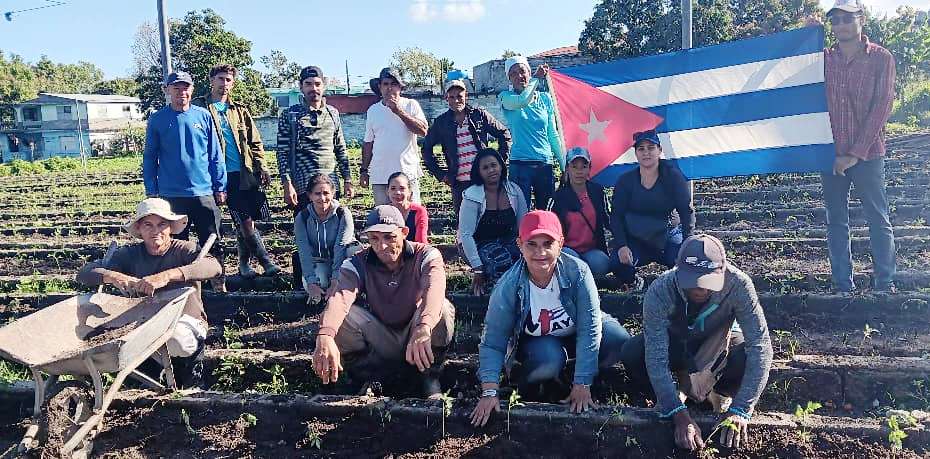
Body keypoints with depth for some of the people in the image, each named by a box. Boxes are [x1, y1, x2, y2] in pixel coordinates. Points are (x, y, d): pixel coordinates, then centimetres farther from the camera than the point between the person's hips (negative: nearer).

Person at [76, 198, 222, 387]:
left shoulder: (184, 250, -7)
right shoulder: (129, 254, 3)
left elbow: (213, 266, -29)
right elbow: (84, 273, -5)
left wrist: (167, 276, -41)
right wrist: (113, 276, -28)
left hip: (184, 320, -3)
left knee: (177, 340, -36)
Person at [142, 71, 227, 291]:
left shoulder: (203, 116, 3)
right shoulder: (157, 120, 3)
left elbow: (215, 155, 6)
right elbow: (150, 158, 7)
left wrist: (220, 187, 3)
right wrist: (151, 192, 2)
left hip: (204, 192, 0)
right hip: (171, 194, 0)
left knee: (213, 244, 5)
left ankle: (219, 286, 16)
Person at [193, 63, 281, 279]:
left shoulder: (240, 110, 14)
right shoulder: (200, 107, 3)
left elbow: (255, 142, 16)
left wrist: (262, 167, 5)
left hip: (247, 172, 3)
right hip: (226, 174, -3)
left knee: (244, 222, 5)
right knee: (245, 221, -4)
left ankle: (244, 263, 17)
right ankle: (266, 260, 6)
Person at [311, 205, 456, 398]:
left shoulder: (426, 255, -15)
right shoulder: (357, 264, -10)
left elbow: (434, 288, -37)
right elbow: (341, 296, -31)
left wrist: (423, 329, -59)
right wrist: (325, 336, -53)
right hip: (379, 343, 2)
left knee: (442, 308, -32)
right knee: (341, 316, -23)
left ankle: (430, 378, -7)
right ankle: (369, 380, -2)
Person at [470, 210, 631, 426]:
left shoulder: (577, 271, -28)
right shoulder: (508, 286, -26)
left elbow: (589, 329, -26)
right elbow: (492, 342, -21)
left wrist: (582, 385, -27)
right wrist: (489, 393, -28)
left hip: (575, 334, 2)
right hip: (536, 342, -1)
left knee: (619, 341, -26)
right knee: (549, 358, -36)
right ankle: (524, 379, 1)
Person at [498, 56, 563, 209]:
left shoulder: (545, 98, 10)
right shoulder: (506, 98, 2)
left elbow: (553, 134, 13)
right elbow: (523, 101, -23)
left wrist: (565, 165, 10)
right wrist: (537, 78, -10)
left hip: (545, 163, 3)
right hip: (520, 164, -3)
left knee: (546, 210, 7)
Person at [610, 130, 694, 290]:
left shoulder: (673, 177, -3)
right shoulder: (626, 181, 0)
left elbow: (687, 212, -6)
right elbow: (616, 216, -4)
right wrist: (621, 245, -19)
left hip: (668, 238, 0)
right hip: (636, 241, 0)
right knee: (619, 262, -29)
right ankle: (634, 283, 8)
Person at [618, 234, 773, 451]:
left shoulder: (738, 284, -34)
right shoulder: (660, 291, -34)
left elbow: (760, 346, -33)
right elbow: (656, 359, -34)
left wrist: (739, 411, -37)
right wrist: (680, 416, -41)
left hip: (719, 344, 1)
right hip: (675, 342, 0)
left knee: (751, 358, -33)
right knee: (632, 355, -31)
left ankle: (720, 391, 3)